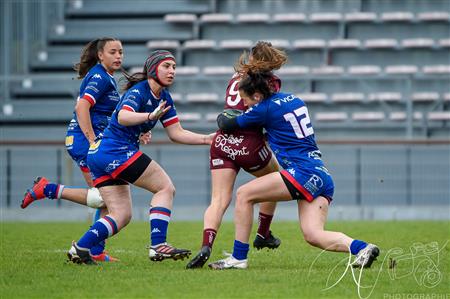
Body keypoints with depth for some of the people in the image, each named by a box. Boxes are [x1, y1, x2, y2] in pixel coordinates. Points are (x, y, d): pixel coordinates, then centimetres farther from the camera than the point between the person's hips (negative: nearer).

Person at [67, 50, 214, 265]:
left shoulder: (164, 98, 14)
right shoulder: (139, 91, -13)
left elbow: (176, 133, 14)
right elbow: (123, 117, -33)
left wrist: (206, 139, 4)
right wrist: (150, 116, -49)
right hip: (117, 152, -10)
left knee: (121, 216, 6)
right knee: (165, 188, -8)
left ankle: (80, 249, 0)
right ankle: (158, 246, -14)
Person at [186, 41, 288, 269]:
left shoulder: (236, 77, 20)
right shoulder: (270, 82, 3)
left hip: (222, 141, 4)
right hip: (249, 144, -4)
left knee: (219, 200, -3)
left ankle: (206, 246, -28)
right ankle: (263, 235, 33)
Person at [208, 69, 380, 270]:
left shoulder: (265, 109, -5)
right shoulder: (293, 99, 18)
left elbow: (226, 125, 6)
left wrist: (222, 116, 28)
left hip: (304, 174, -9)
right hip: (323, 176, 9)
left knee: (244, 195, -1)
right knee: (313, 235, 0)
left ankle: (238, 258, -2)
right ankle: (361, 248, -19)